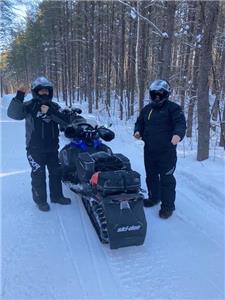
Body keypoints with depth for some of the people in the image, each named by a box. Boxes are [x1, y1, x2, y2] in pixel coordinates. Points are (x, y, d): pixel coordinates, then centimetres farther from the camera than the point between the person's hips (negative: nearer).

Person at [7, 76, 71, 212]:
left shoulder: (54, 106, 5)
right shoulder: (30, 106, -5)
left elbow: (65, 120, -9)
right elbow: (13, 113, -20)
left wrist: (51, 112, -22)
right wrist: (19, 97, -30)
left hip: (53, 148, 5)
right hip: (36, 149, -4)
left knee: (56, 172, 15)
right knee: (38, 175, 3)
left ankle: (56, 196, 34)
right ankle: (41, 200, 21)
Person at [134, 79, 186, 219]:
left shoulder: (173, 108, -6)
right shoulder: (147, 109, 14)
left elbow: (181, 122, -16)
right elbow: (140, 122, 21)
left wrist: (178, 134, -37)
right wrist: (138, 130, -1)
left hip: (167, 151, -6)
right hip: (149, 150, 7)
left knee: (166, 179, -3)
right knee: (151, 175, 19)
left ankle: (168, 205, 10)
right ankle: (154, 197, 38)